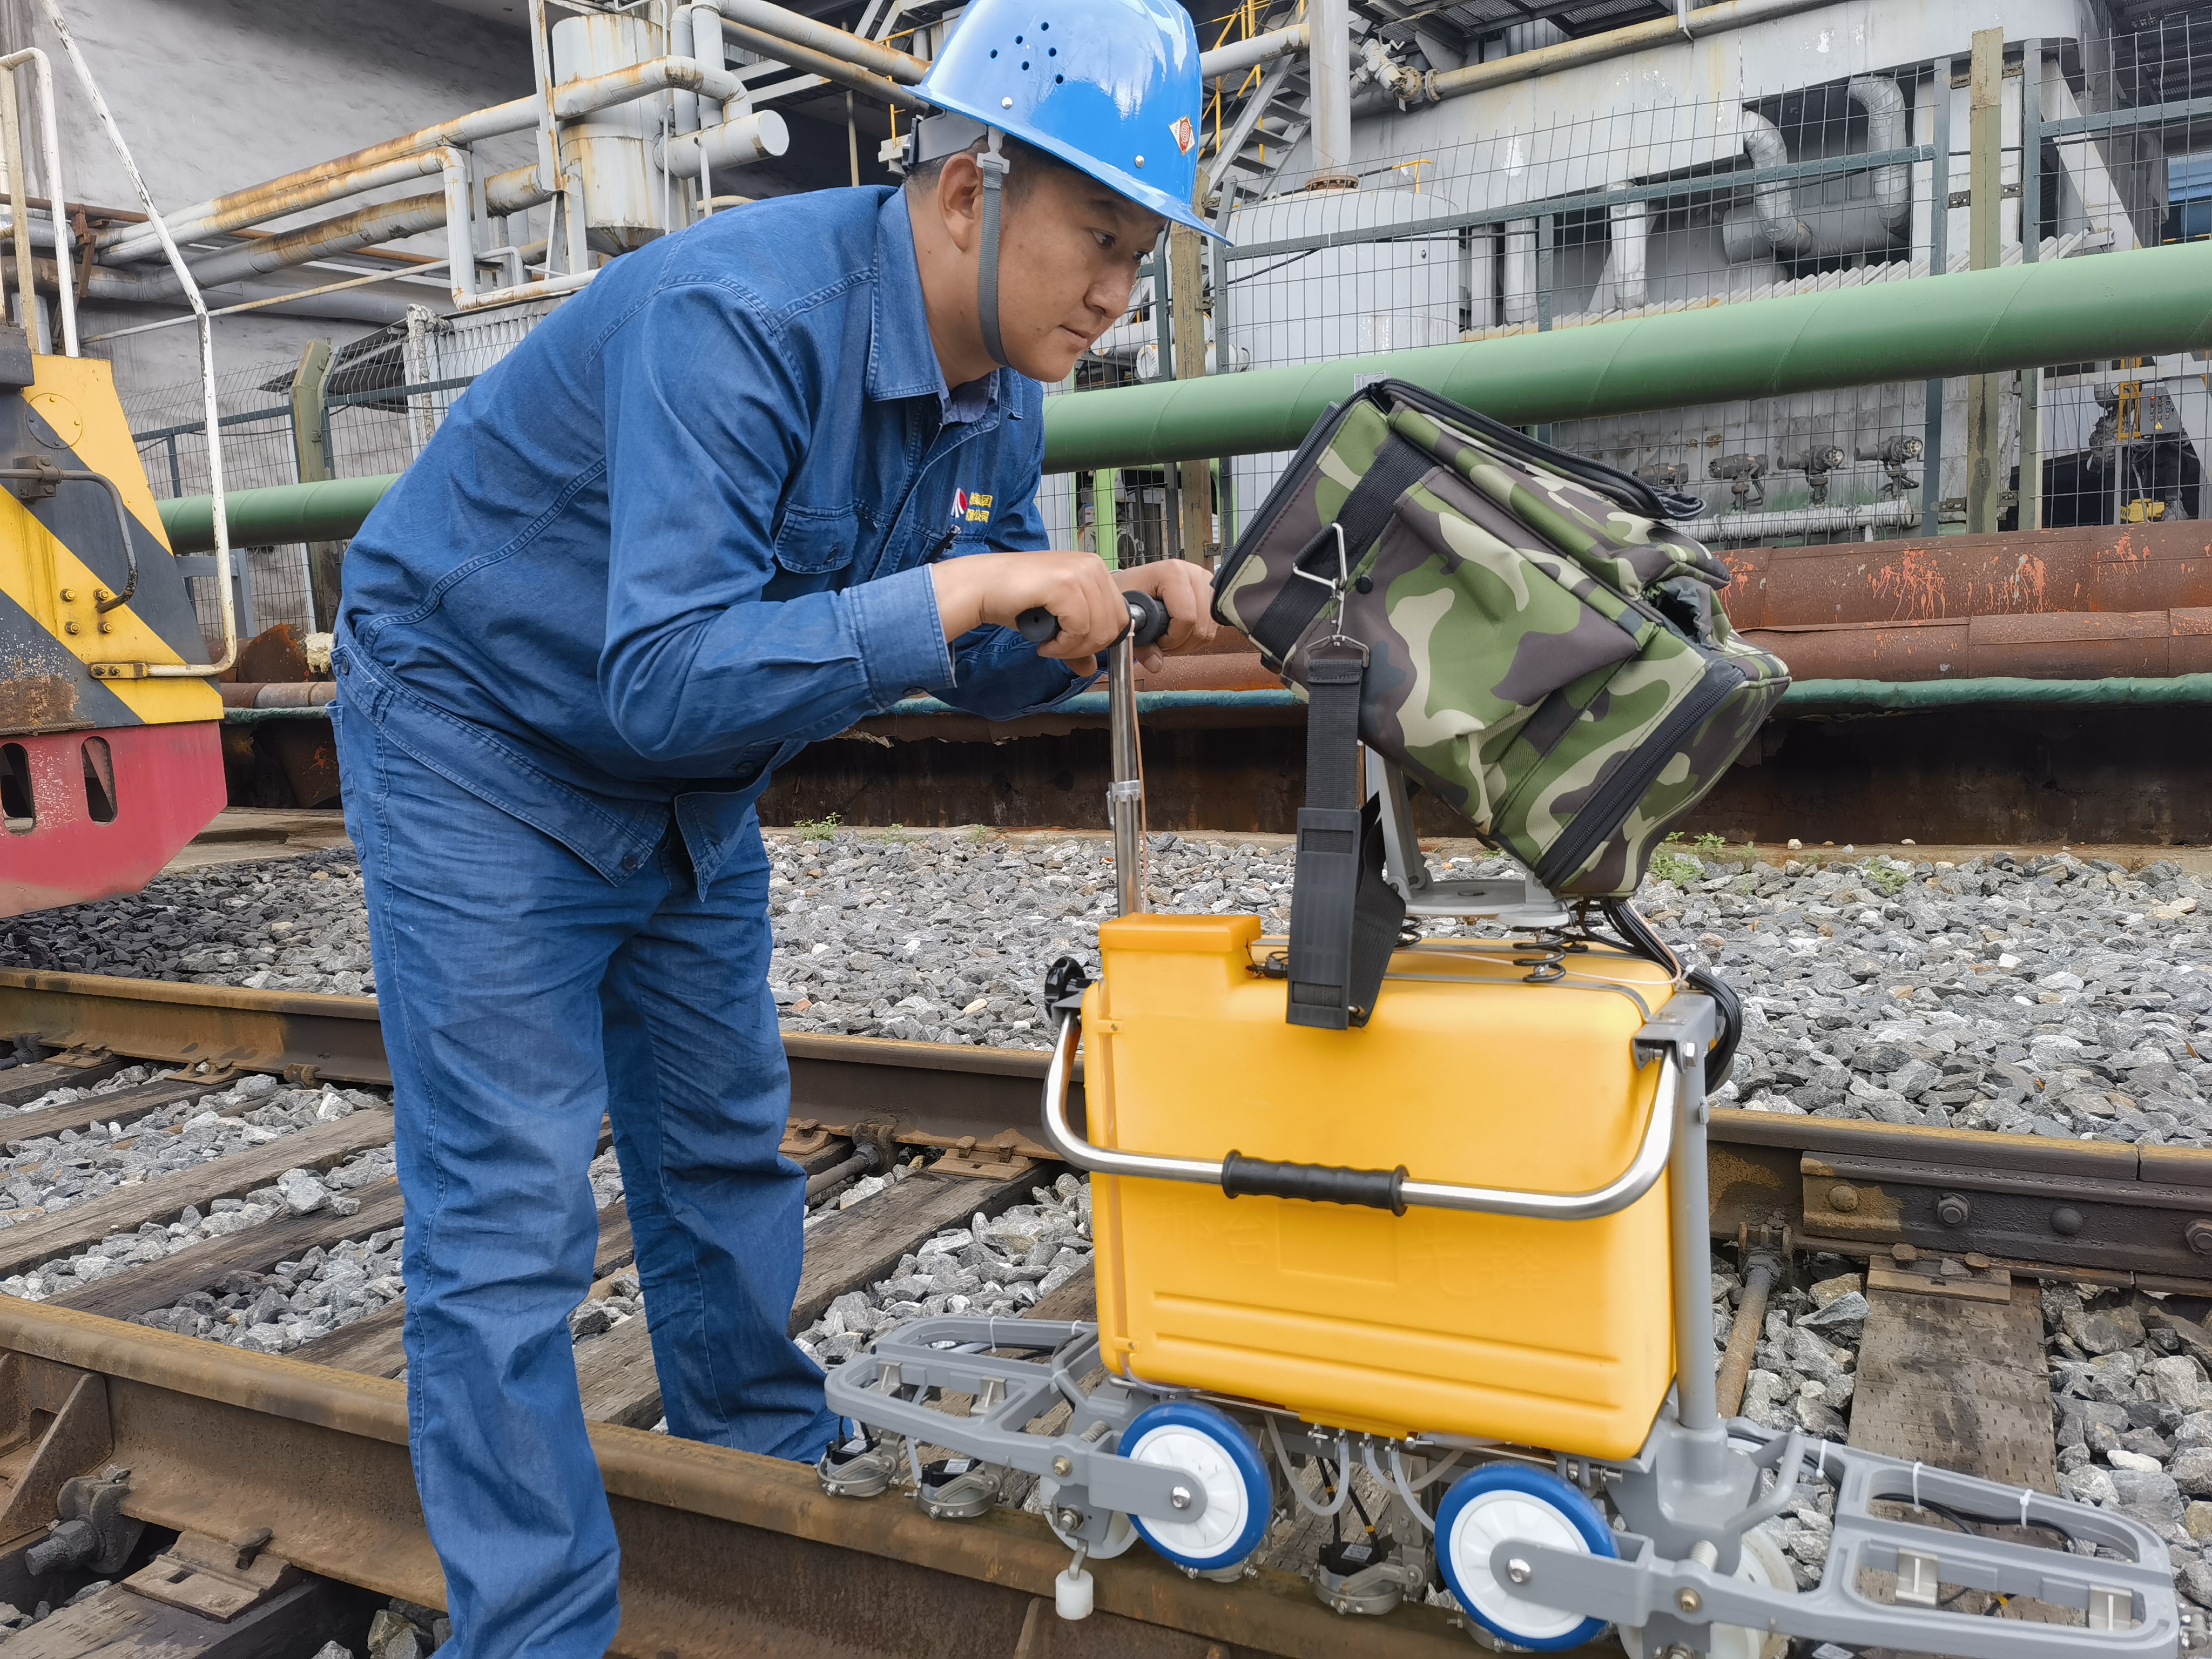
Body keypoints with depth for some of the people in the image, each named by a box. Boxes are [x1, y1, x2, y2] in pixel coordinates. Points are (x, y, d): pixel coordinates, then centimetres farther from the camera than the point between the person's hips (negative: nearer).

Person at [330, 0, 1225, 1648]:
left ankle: (781, 1485, 33)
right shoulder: (738, 318, -31)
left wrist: (1108, 611, -16)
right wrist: (962, 589, -39)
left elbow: (984, 673, 2)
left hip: (691, 792, 7)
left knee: (726, 1155, 15)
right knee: (509, 1218, -6)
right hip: (483, 741, -7)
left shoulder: (1000, 396, -6)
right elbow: (666, 678, -39)